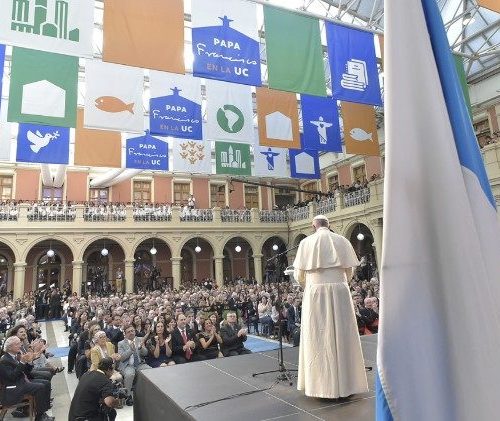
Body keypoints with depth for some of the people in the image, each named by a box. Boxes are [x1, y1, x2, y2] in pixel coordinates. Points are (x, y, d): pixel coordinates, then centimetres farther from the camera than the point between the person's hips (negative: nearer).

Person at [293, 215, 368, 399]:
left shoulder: (306, 242, 0)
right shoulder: (342, 241, 5)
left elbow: (299, 274, 1)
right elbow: (350, 270, 8)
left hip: (315, 292, -2)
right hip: (340, 291, 2)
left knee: (318, 337, 5)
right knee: (342, 334, 10)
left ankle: (322, 384, 12)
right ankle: (345, 382, 20)